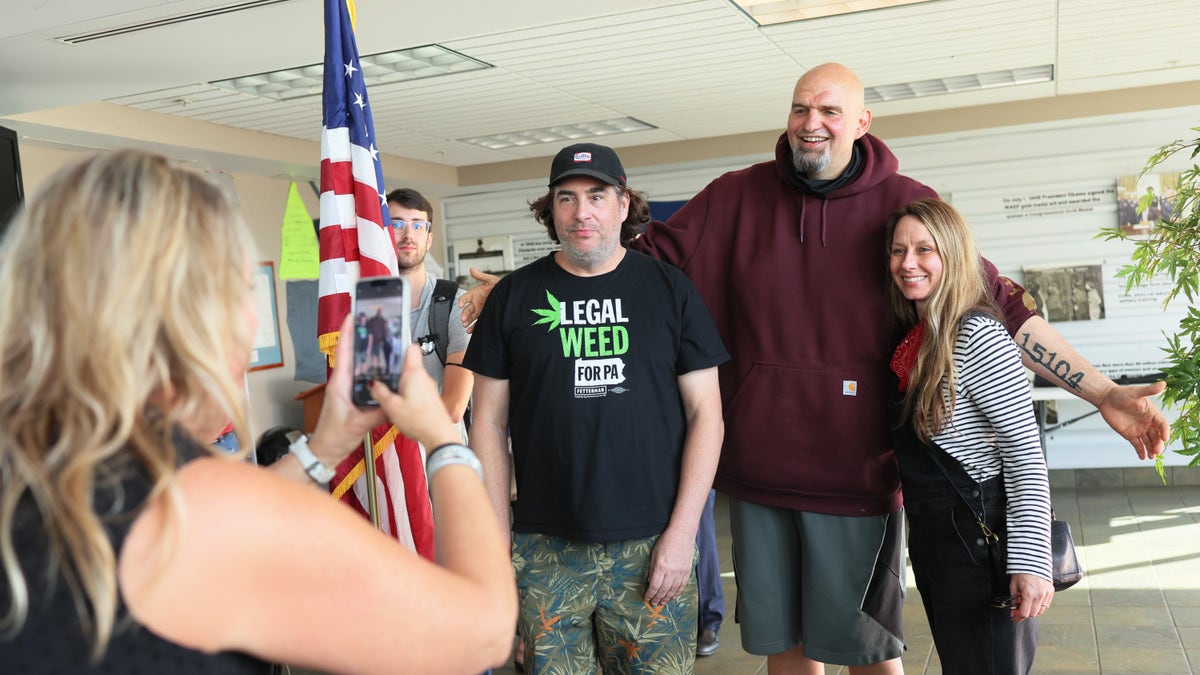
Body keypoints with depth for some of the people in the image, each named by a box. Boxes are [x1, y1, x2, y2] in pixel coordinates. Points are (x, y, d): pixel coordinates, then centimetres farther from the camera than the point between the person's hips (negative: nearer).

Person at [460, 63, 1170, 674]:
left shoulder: (907, 206, -2)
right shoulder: (738, 198, 2)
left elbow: (1003, 307, 0)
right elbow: (645, 256, 3)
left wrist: (1105, 392, -4)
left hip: (857, 471, -2)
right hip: (758, 467, 2)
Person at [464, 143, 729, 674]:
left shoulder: (669, 289, 3)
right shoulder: (514, 296, 5)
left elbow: (705, 413, 1)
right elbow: (490, 422, 6)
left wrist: (682, 530, -6)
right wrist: (496, 539, 1)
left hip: (653, 545, 0)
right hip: (545, 550, 1)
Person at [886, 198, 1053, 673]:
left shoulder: (977, 336, -17)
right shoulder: (913, 340, 8)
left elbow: (1025, 452, -21)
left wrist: (1030, 560, -24)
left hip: (980, 542, -8)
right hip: (931, 539, 9)